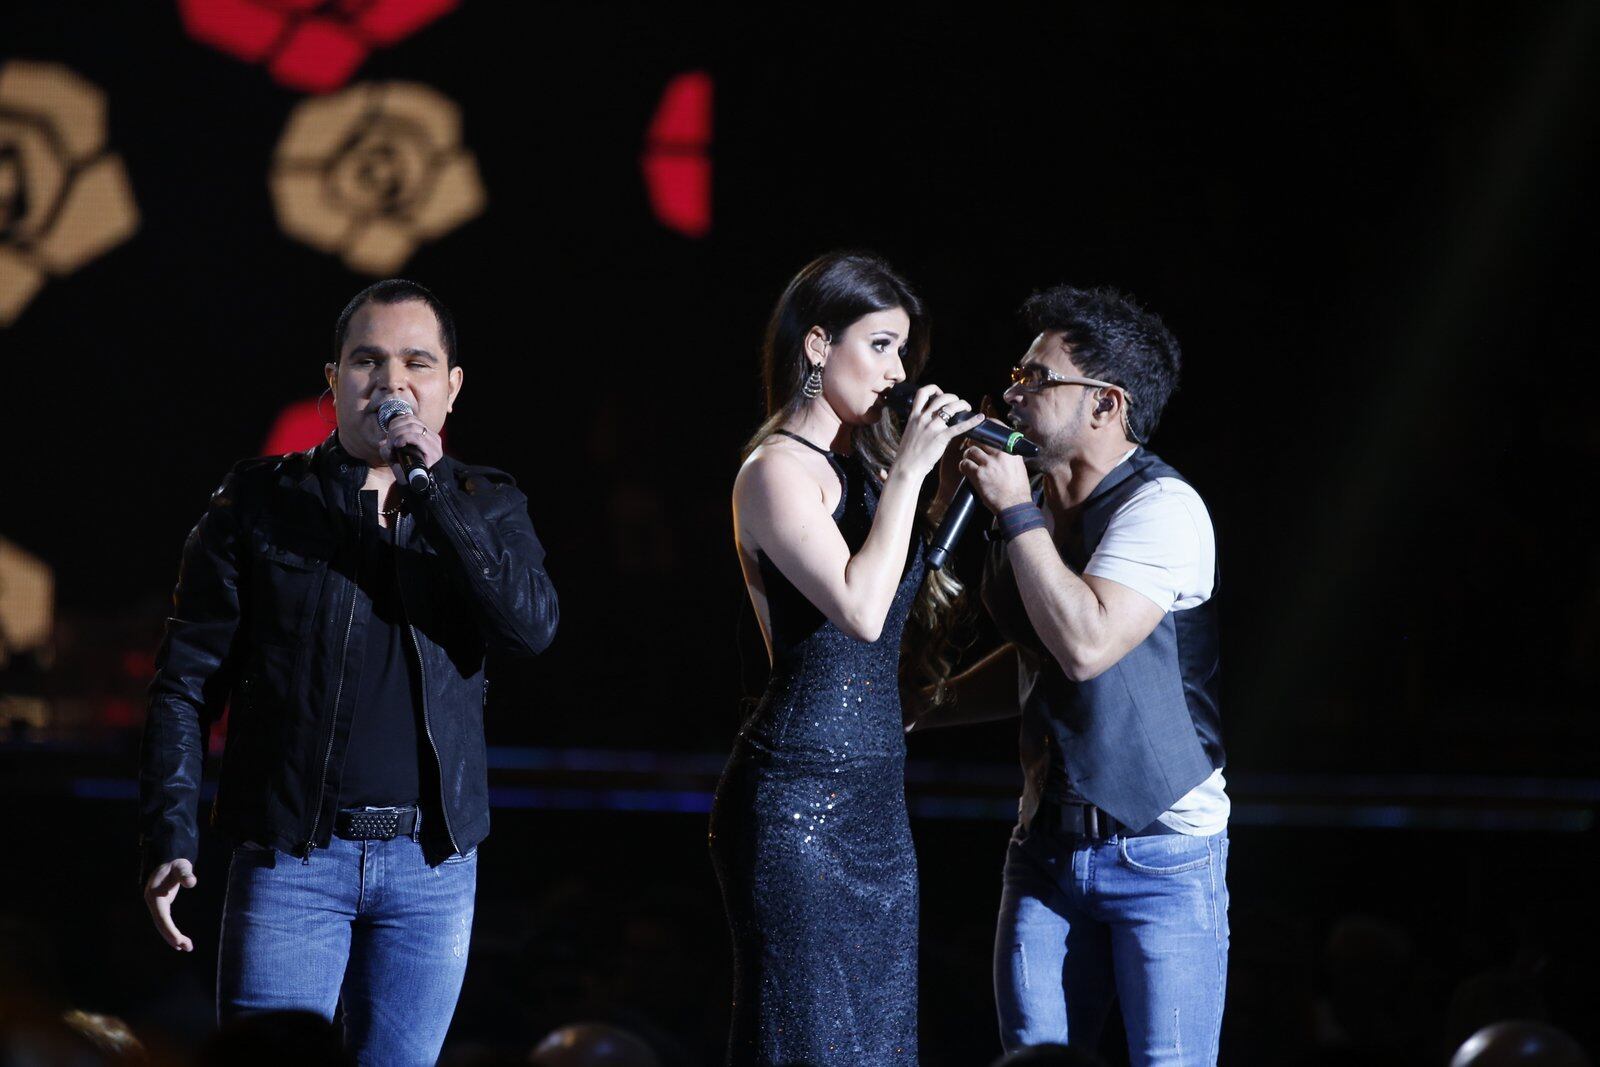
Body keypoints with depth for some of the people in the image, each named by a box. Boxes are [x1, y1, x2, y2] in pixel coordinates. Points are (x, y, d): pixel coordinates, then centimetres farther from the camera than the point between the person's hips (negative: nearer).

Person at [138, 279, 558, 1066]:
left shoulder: (485, 508, 9)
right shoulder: (259, 500, 3)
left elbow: (530, 629, -10)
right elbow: (187, 679, 2)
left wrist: (433, 490, -16)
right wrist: (167, 838, -6)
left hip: (432, 865, 2)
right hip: (291, 858, -2)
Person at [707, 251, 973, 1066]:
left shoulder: (860, 466, 16)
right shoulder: (778, 469, -9)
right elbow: (859, 610, -22)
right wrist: (906, 474, -17)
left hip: (874, 798, 9)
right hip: (801, 792, -9)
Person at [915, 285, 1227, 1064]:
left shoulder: (1162, 509, -14)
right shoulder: (1037, 504, 11)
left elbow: (1086, 644, -28)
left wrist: (1016, 514, -20)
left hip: (1162, 852, -7)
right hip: (1048, 845, 7)